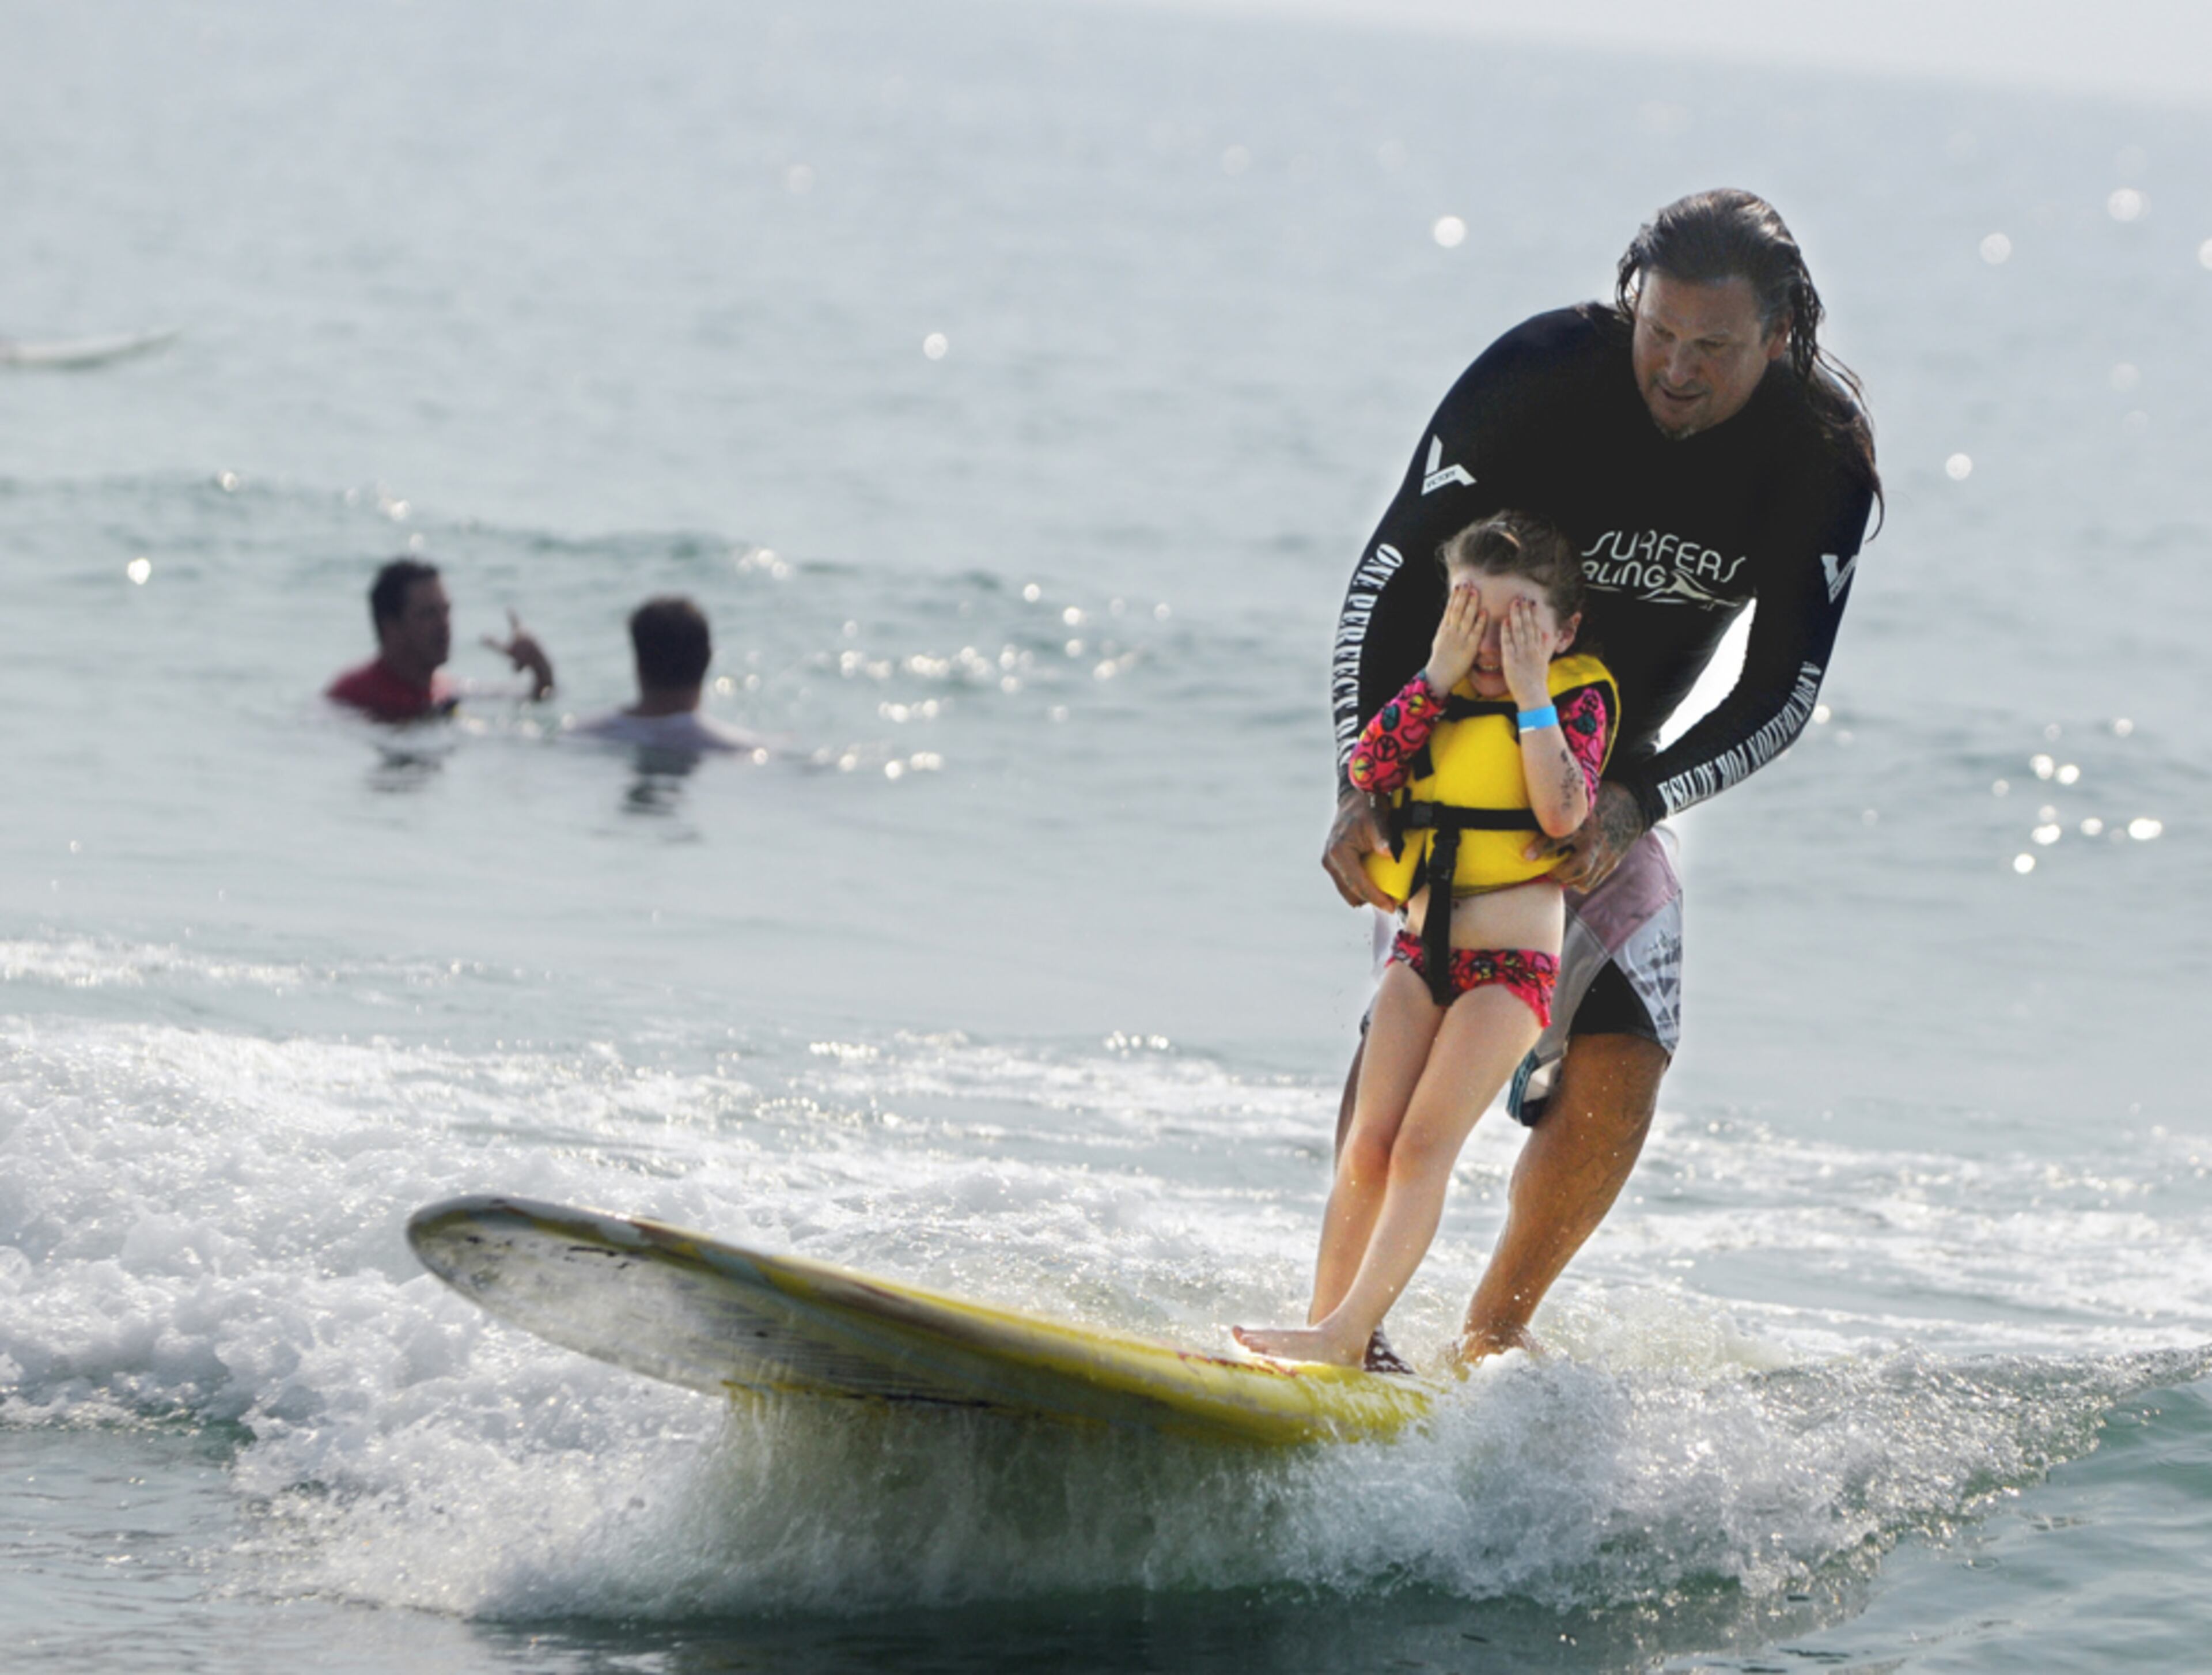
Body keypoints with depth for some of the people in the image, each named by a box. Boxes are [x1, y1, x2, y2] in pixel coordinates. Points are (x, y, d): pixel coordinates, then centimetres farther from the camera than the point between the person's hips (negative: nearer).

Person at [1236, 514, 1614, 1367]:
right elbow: (1365, 771, -6)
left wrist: (1529, 691, -17)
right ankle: (1325, 1323, 0)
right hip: (1421, 947, 5)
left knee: (1426, 1143, -14)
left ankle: (1349, 1328, -21)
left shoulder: (1579, 698, -3)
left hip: (1511, 960, -5)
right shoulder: (1437, 694, 10)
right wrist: (1440, 675, -11)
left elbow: (1564, 811, -19)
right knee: (1369, 1141, -2)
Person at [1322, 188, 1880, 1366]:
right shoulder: (1538, 378, -25)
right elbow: (1388, 577, -19)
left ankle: (1493, 1334, 9)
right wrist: (1364, 783, -29)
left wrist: (1637, 801, -27)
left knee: (1621, 1064, -7)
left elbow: (1783, 690, -12)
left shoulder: (1824, 458, -16)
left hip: (1609, 786, 4)